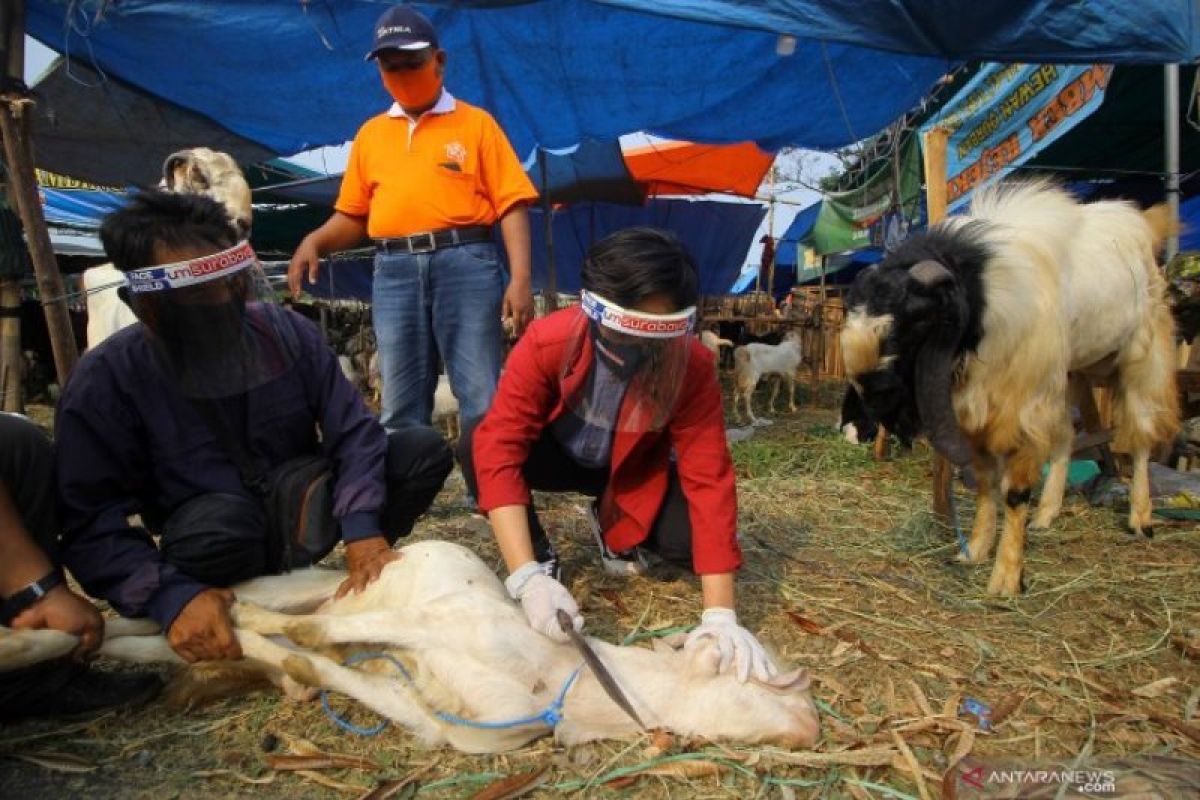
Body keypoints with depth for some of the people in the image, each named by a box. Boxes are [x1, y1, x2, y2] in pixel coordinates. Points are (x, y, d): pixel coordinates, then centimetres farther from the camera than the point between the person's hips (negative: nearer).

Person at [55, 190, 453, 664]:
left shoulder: (285, 330, -14)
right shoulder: (106, 381, -18)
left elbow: (351, 430, -13)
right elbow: (90, 519, -20)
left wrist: (363, 530, -27)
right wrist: (172, 595, -36)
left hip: (301, 506, 2)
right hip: (210, 529, -2)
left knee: (424, 449, -16)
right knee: (217, 523, -39)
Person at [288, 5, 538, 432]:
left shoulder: (475, 122, 7)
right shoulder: (370, 133, 18)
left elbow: (511, 204, 0)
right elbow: (353, 215, 20)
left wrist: (520, 277, -12)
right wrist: (315, 241, -1)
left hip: (464, 264, -3)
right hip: (394, 272, 4)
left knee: (482, 399, -3)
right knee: (400, 406, 7)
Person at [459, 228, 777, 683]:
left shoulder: (692, 367, -30)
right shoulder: (546, 342, -34)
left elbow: (708, 479, -32)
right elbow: (498, 449, -38)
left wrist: (720, 614, -40)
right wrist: (527, 575, -49)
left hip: (633, 472, 1)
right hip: (559, 455, -1)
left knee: (689, 538, -25)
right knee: (475, 446, -30)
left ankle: (613, 528, 9)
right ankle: (541, 556, -7)